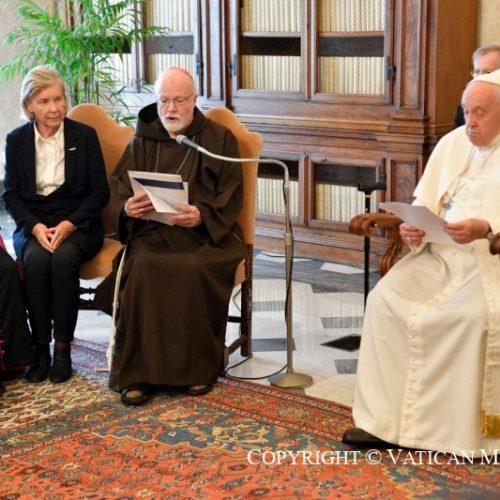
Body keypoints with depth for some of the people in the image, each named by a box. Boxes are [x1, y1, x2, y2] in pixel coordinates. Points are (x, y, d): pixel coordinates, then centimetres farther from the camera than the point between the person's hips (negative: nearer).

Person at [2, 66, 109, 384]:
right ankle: (40, 348, -21)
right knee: (35, 259, -32)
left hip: (78, 223, -1)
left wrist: (70, 224, -15)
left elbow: (100, 191, 0)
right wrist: (35, 226, -14)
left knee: (64, 257, -34)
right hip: (32, 224, 1)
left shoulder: (85, 135, 2)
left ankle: (63, 347, -23)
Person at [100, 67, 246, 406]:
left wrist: (202, 216, -19)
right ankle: (138, 371, -25)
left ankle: (198, 367, -17)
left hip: (206, 232, -1)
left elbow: (230, 197, 1)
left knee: (195, 270, -34)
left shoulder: (219, 138, 9)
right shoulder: (143, 140, 16)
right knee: (144, 268, -31)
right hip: (152, 230, 2)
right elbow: (118, 188, 10)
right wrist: (127, 208, -14)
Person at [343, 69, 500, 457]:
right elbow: (425, 202, 13)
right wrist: (413, 226, -8)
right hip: (438, 252, 5)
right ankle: (384, 420, -14)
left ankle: (467, 431, -18)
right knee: (385, 298, -18)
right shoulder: (451, 142, 15)